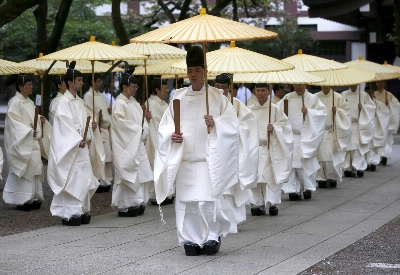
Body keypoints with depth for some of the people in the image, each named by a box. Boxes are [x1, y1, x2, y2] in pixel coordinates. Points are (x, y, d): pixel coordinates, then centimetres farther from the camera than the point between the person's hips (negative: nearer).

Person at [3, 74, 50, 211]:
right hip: (21, 143, -9)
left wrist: (41, 120, 1)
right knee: (24, 170, -8)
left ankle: (32, 198, 12)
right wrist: (28, 131, -26)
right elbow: (13, 121, -18)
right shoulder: (15, 102, -11)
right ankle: (22, 200, -5)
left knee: (34, 169, 8)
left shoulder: (29, 102, 15)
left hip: (33, 142, 9)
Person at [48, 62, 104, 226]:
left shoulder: (79, 102, 15)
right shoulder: (64, 102, -9)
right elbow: (65, 125, -16)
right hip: (69, 147, -8)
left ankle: (82, 211, 13)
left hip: (82, 147, 8)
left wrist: (92, 126, -2)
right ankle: (69, 214, -6)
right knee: (71, 179, -8)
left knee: (84, 179, 7)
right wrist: (78, 141, -20)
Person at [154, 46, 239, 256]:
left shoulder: (217, 97, 3)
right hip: (184, 158, 3)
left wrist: (215, 124, -18)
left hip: (209, 158, -3)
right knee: (186, 200, 0)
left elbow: (232, 124, 0)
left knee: (208, 200, -9)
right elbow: (165, 125, 10)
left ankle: (213, 236, 9)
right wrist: (172, 135, -10)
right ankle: (191, 239, 10)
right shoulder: (179, 97, 10)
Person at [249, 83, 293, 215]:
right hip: (253, 147, 2)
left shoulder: (275, 109, 5)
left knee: (270, 176, -9)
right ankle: (258, 203, 4)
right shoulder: (250, 110, 12)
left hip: (270, 148, -2)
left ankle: (272, 202, -5)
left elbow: (284, 125, 3)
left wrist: (274, 128, -13)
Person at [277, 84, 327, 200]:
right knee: (291, 163, -4)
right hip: (290, 137, 2)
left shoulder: (312, 98, 5)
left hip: (306, 137, -2)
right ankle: (293, 190, 1)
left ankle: (308, 187, 12)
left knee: (306, 163, -3)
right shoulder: (287, 98, 9)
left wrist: (309, 112, -14)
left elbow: (323, 112, -2)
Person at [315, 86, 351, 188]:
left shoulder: (338, 97, 4)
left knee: (332, 156, -8)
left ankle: (333, 177, 3)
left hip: (333, 132, -1)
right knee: (321, 155, -4)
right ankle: (322, 178, 3)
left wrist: (337, 111, -13)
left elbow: (346, 111, 4)